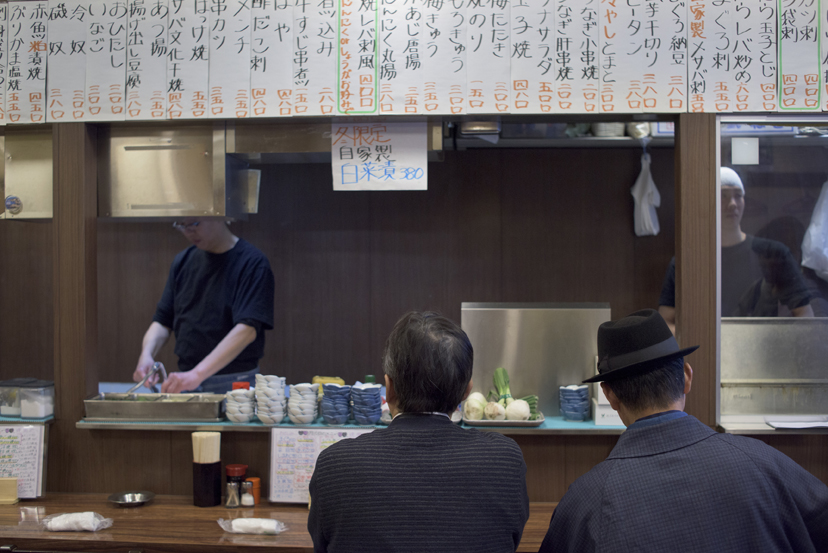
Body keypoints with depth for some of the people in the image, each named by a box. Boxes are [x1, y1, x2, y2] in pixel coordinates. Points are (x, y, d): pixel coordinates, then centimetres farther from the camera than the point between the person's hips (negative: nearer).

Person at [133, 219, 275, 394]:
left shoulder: (252, 262, -11)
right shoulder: (183, 261, 10)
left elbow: (247, 330, -23)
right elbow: (162, 321, 11)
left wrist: (198, 374, -31)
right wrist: (146, 355, -11)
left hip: (234, 385, -5)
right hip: (187, 385, 5)